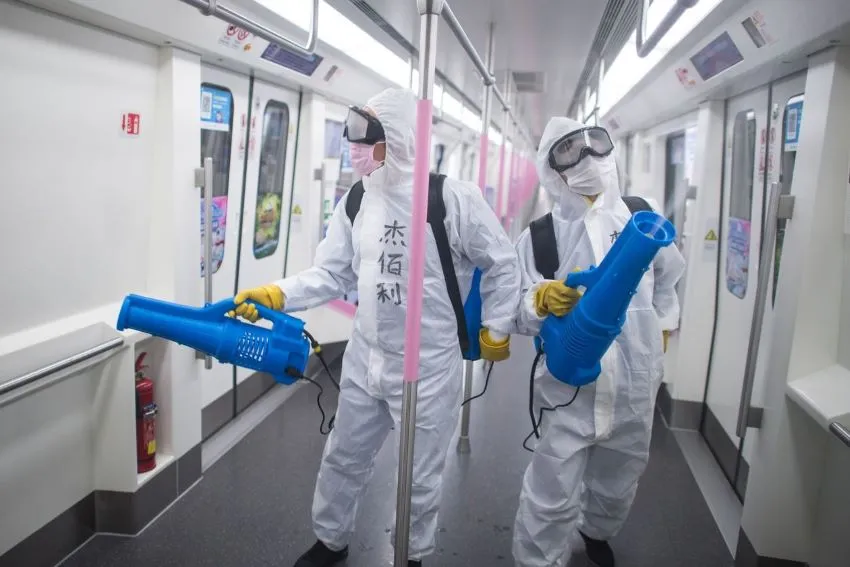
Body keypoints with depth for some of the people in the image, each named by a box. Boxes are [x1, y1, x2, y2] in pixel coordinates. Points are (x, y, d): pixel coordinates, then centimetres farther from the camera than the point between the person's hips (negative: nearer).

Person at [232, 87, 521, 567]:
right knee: (344, 458, 22)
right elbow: (332, 275, 1)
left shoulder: (454, 197, -16)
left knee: (420, 477, 14)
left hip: (430, 366, -5)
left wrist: (496, 331, 0)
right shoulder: (356, 201, 1)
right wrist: (275, 295, -12)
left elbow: (504, 265, -5)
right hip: (364, 360, 5)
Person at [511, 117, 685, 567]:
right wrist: (542, 299, -31)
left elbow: (668, 274, 19)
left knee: (618, 483, 24)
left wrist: (662, 326, 23)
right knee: (551, 500, -2)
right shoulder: (539, 236, -8)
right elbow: (517, 313, -11)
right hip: (571, 387, -3)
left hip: (635, 386, 4)